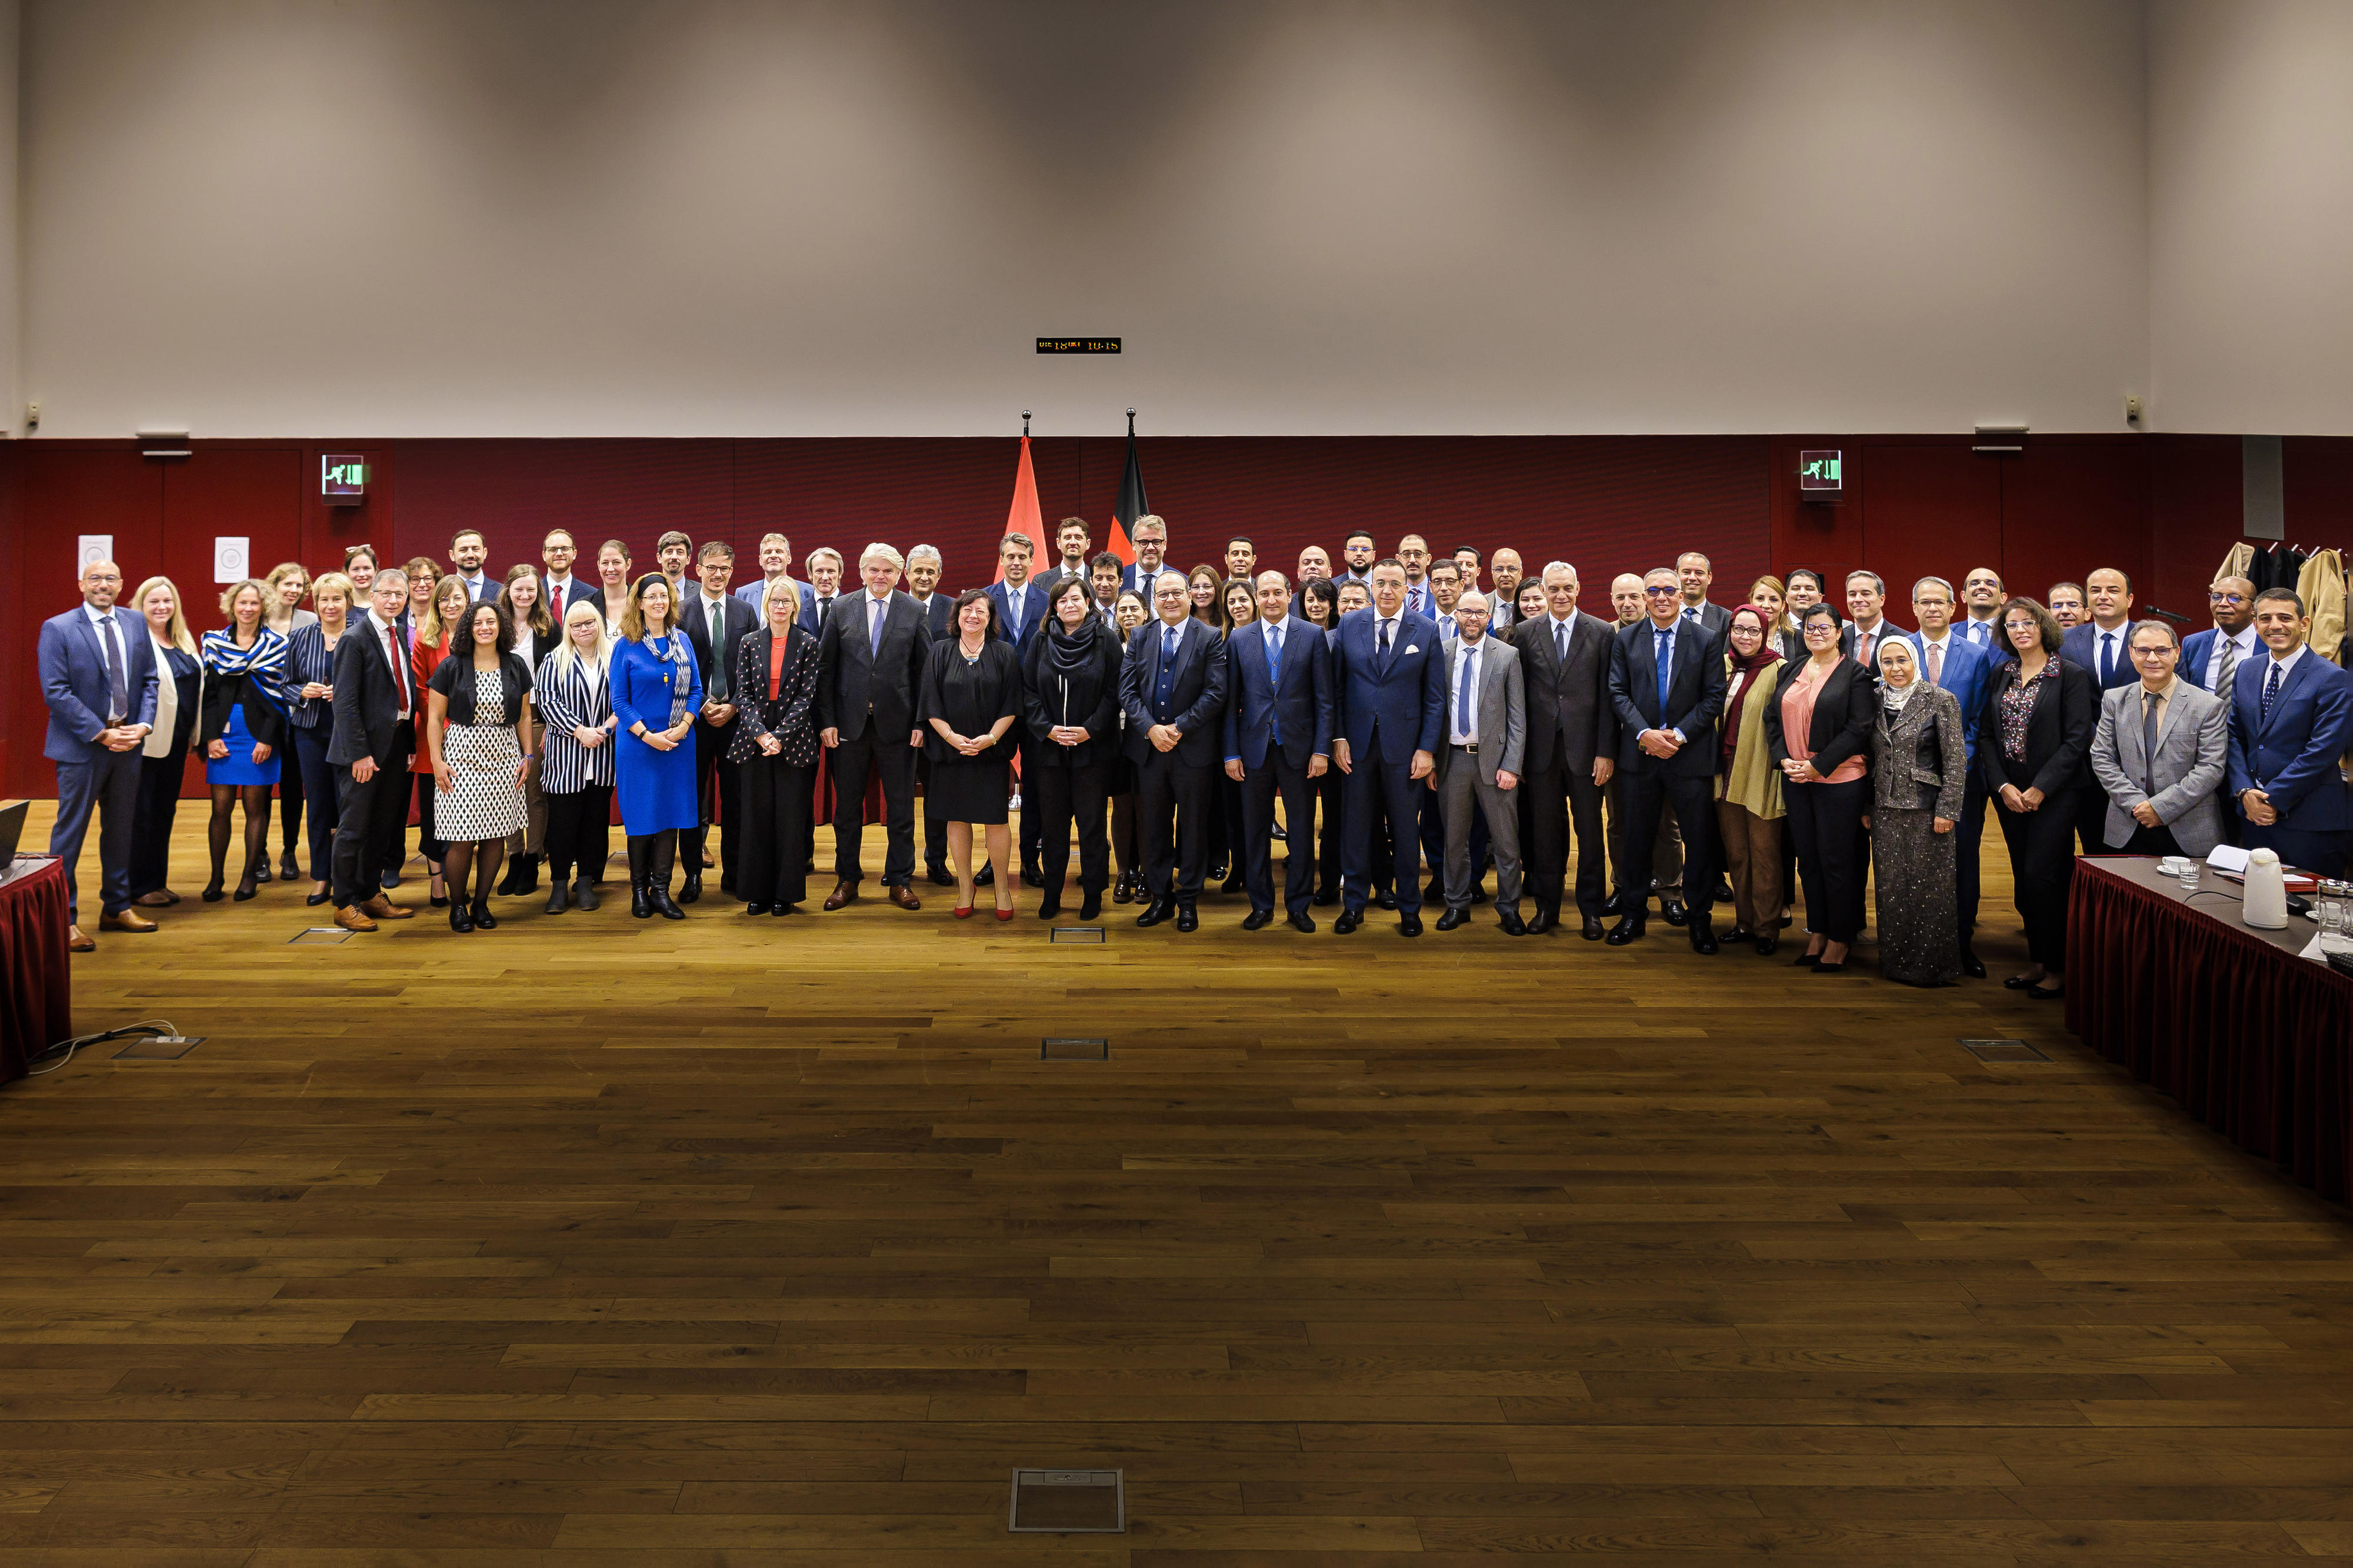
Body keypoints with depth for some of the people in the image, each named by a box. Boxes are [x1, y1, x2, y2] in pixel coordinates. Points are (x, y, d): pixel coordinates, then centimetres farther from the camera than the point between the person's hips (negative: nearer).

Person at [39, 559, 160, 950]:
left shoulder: (135, 626, 8)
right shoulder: (57, 628, -7)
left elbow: (149, 680, 10)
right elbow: (56, 691, -12)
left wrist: (143, 725, -7)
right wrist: (101, 734, -17)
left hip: (127, 744, 5)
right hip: (81, 746, -5)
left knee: (120, 829, 14)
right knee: (70, 833, -1)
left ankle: (116, 908, 26)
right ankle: (64, 919, 4)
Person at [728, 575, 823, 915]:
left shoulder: (808, 645, 2)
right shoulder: (749, 644, 7)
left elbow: (805, 697, -4)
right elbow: (743, 694, 2)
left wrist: (780, 736, -14)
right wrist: (761, 734, -12)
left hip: (793, 742, -2)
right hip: (754, 741, 2)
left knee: (791, 818, -1)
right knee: (756, 817, 3)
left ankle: (786, 895, 7)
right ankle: (758, 894, 11)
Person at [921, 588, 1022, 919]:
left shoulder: (1005, 654, 3)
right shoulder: (940, 655, 5)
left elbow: (1011, 704, -2)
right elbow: (930, 705, 1)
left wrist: (991, 737, -14)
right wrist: (951, 736, -13)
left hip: (992, 752, -1)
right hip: (950, 751, 1)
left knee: (996, 820, -1)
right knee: (957, 819, 5)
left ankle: (1002, 889, 10)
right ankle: (965, 887, 15)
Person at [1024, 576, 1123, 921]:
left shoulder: (1107, 640, -1)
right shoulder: (1041, 642, 6)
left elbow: (1114, 692, -4)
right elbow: (1029, 691, 5)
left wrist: (1090, 730, -13)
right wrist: (1047, 728, -9)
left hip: (1092, 748, -2)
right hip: (1048, 747, 2)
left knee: (1091, 823, 1)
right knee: (1052, 824, 6)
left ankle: (1093, 894, 11)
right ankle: (1052, 895, 16)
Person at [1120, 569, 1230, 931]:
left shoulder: (1209, 639, -3)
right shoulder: (1139, 637, 7)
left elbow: (1216, 694, -10)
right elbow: (1127, 690, 1)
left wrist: (1178, 728, -16)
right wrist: (1151, 729, -13)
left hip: (1192, 748, -3)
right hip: (1148, 748, 3)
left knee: (1193, 826, 6)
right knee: (1153, 826, 9)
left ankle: (1188, 900, 16)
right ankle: (1160, 897, 20)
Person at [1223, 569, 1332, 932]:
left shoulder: (1312, 636, 1)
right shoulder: (1239, 638, 5)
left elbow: (1324, 698, -1)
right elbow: (1231, 700, 5)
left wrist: (1321, 749, -7)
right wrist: (1231, 753, 0)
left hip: (1298, 747, -1)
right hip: (1255, 748, 1)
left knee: (1302, 828, 5)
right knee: (1255, 829, 7)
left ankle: (1298, 905, 16)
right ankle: (1261, 906, 17)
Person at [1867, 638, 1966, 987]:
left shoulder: (1941, 701, -6)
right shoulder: (1876, 702, 8)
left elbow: (1956, 760, -7)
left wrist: (1947, 810, -12)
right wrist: (1865, 807, 12)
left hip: (1927, 811, -4)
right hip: (1886, 811, 5)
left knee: (1929, 887, -1)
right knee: (1891, 887, 7)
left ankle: (1932, 965, 9)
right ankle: (1896, 961, 17)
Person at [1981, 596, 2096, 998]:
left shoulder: (2071, 676, -5)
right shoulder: (2001, 675, 10)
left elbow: (2077, 739, -10)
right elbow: (1988, 735, 7)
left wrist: (2040, 789, -15)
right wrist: (2003, 786, -6)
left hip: (2053, 794, -5)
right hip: (2009, 793, 5)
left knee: (2041, 877, -9)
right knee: (2024, 879, 8)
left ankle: (2057, 967, 1)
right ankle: (2037, 961, 17)